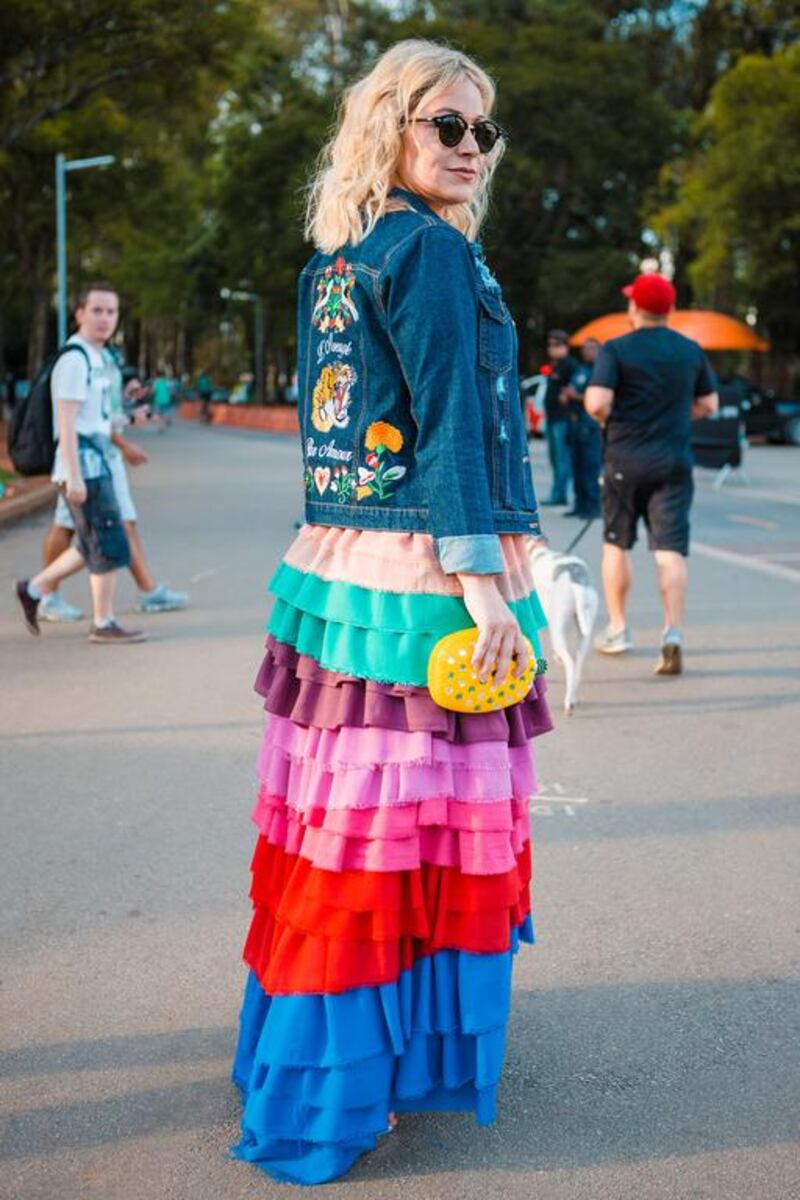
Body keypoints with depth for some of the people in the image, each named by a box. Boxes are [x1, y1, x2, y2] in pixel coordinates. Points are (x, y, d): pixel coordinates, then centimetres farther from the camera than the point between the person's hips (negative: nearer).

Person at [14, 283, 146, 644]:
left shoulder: (96, 357, 16)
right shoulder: (75, 359, -14)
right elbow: (66, 423, -20)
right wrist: (74, 476, -23)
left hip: (95, 465, 10)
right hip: (82, 467, -10)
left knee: (92, 548, 16)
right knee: (110, 546, -5)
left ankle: (33, 589, 26)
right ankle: (103, 624, 5)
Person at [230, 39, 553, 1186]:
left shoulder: (333, 261, 15)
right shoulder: (430, 249, -10)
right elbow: (453, 424, -16)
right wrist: (483, 581, -17)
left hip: (335, 567, 9)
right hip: (422, 579, -9)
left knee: (338, 821, 15)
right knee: (424, 818, 1)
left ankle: (309, 1048, 29)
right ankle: (344, 1092, 11)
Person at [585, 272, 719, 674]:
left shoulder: (616, 349, -8)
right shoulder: (691, 350, 5)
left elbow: (596, 403, -19)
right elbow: (709, 404, 11)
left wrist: (609, 421, 2)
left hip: (625, 460, -2)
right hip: (674, 460, 2)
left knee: (617, 544, 14)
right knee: (671, 550, -3)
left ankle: (617, 629, 22)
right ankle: (673, 631, -18)